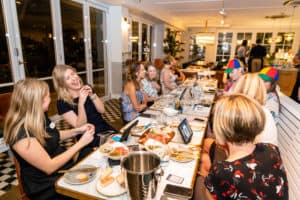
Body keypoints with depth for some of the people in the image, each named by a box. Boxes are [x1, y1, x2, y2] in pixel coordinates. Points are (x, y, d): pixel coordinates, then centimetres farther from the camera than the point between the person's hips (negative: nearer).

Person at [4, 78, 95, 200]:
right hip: (47, 186, -7)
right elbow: (49, 167, -24)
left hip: (65, 168, 7)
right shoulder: (21, 134, -27)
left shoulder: (39, 116, -2)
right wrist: (80, 143, -22)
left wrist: (78, 130, 1)